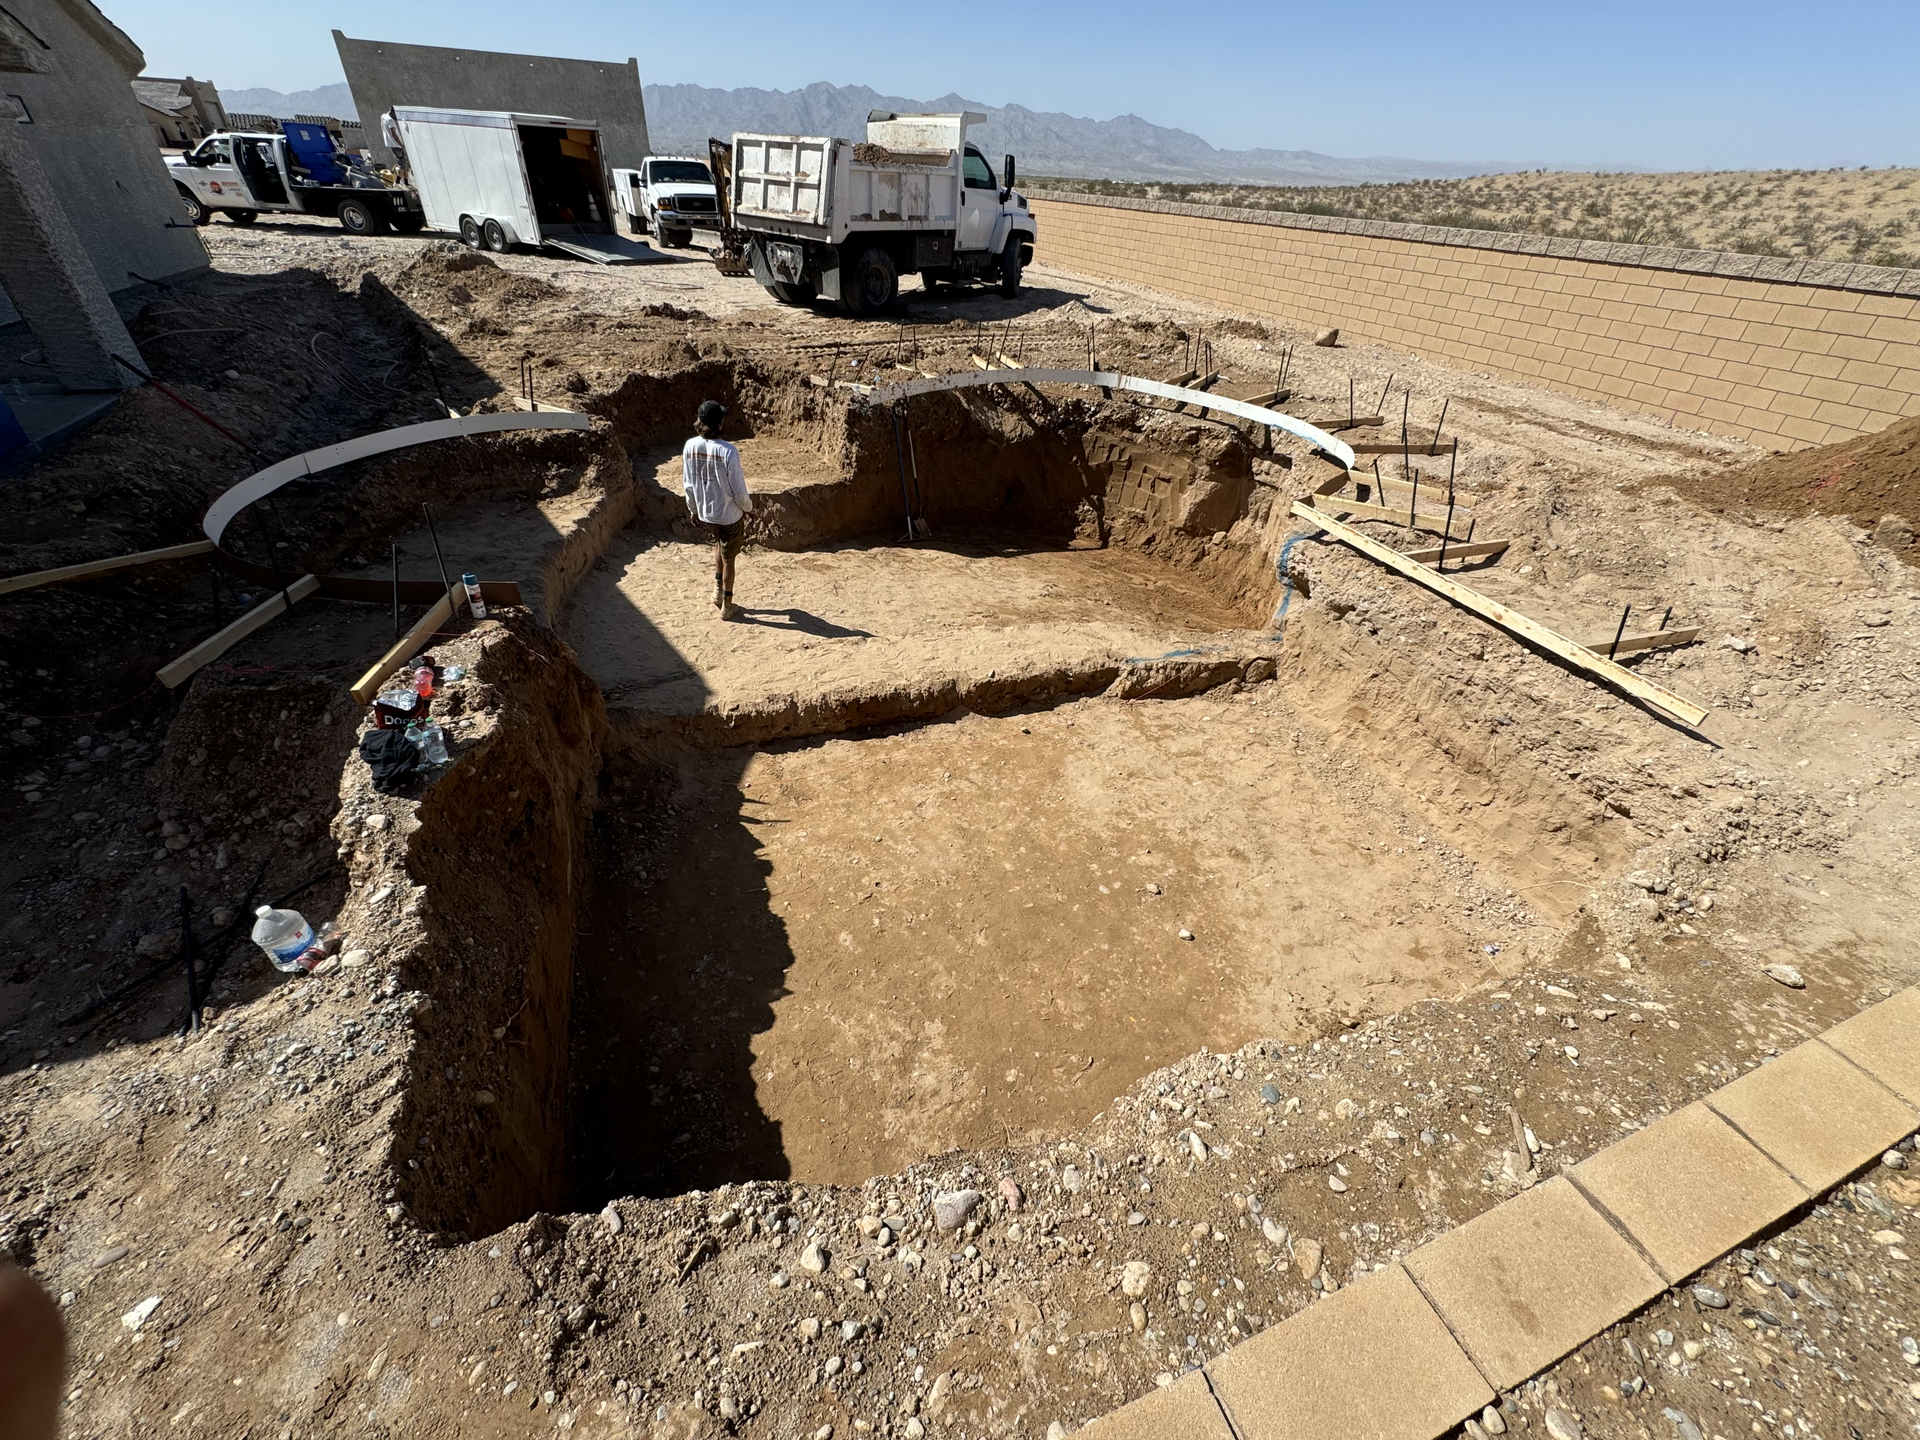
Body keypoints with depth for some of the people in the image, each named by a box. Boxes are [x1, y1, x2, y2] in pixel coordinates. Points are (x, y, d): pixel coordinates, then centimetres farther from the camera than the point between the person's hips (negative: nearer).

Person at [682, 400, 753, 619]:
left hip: (705, 513, 5)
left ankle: (717, 589, 34)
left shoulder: (690, 446, -10)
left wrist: (693, 509, 16)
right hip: (729, 514, -5)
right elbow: (738, 490, -18)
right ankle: (727, 606, 23)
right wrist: (748, 507, 2)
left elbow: (689, 484, 1)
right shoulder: (728, 451, -25)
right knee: (728, 558, 11)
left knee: (719, 544, 33)